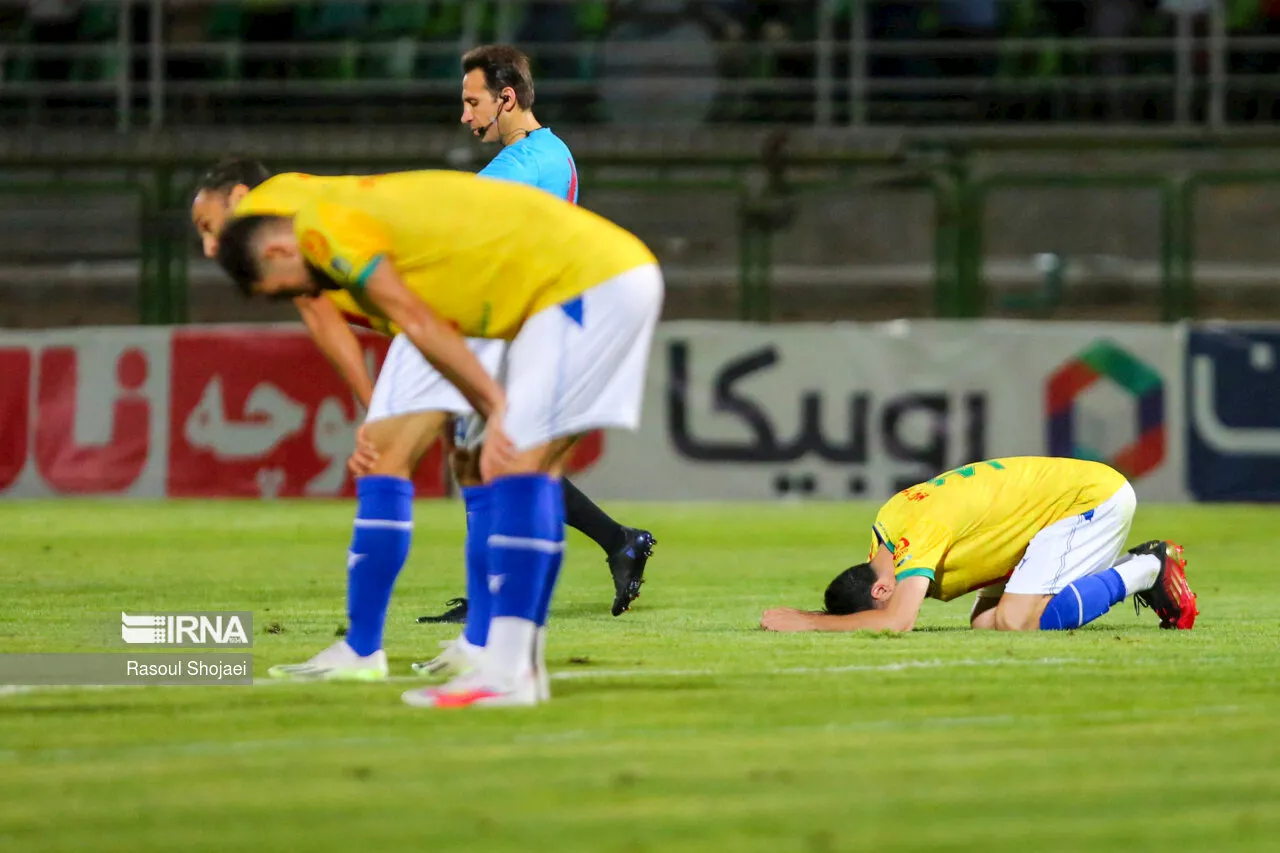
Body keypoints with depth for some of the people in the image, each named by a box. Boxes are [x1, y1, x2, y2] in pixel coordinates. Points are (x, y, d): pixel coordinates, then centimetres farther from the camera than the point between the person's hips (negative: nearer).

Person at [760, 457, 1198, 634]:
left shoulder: (919, 532, -27)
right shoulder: (886, 526, 0)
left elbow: (897, 620, -37)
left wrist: (806, 623, -29)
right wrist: (803, 616, -7)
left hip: (1096, 497, -10)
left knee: (1016, 620, -23)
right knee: (986, 621, 0)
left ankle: (1145, 570, -6)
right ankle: (1139, 567, 10)